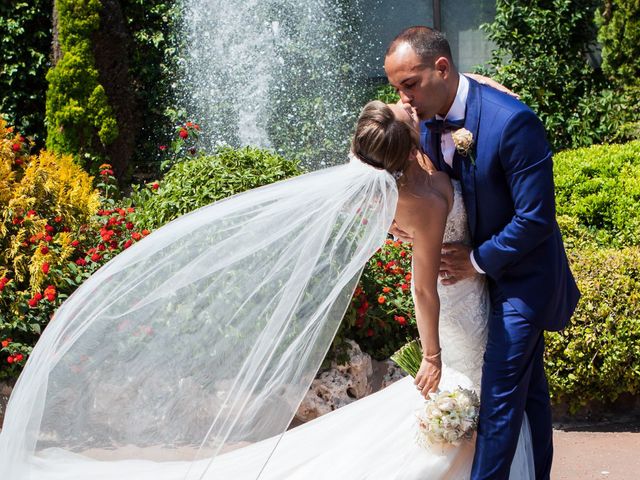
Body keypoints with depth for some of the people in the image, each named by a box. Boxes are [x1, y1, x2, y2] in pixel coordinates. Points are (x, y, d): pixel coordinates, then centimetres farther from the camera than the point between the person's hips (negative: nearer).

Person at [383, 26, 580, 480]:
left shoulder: (512, 120, -27)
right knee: (528, 387, 20)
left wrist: (479, 260, -16)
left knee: (500, 395, -7)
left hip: (522, 277, -8)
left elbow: (536, 217, -25)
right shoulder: (428, 122, -4)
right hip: (486, 272, 8)